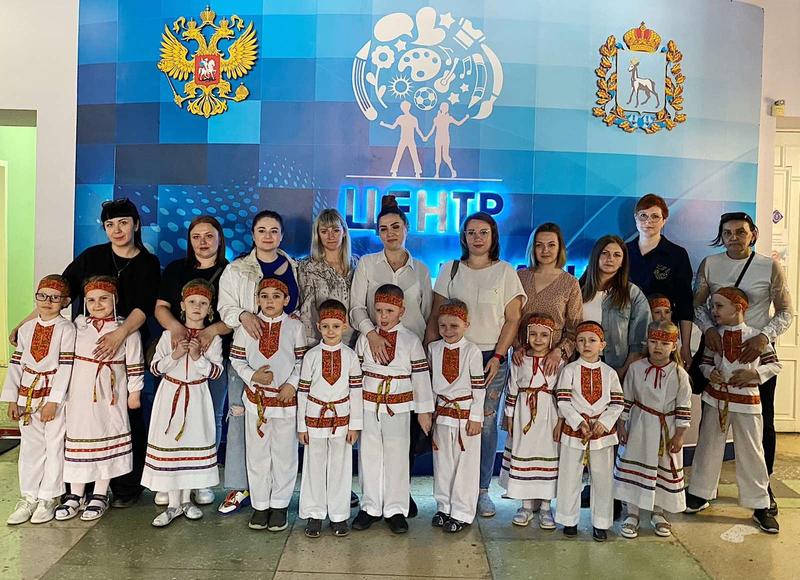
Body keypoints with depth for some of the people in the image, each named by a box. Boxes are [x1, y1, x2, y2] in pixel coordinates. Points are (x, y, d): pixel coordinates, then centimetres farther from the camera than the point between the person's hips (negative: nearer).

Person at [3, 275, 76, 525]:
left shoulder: (66, 328, -8)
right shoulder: (26, 328, 8)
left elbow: (66, 365, -13)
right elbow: (16, 363, 9)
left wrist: (53, 401, -16)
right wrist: (12, 399, 4)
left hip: (54, 395, -5)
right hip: (27, 395, 5)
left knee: (54, 446, 3)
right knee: (30, 446, 11)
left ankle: (48, 498, 15)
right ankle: (29, 497, 22)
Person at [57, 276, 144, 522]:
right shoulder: (79, 324, 4)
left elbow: (134, 364, -2)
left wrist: (134, 392, -2)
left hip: (111, 396, -2)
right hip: (81, 394, 3)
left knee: (108, 439, 5)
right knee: (78, 437, 7)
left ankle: (99, 495, 17)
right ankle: (75, 494, 20)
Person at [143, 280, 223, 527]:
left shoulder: (213, 338, -2)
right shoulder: (170, 334, 0)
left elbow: (215, 371, -8)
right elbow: (154, 367, -1)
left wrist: (198, 357, -22)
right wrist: (175, 355, -17)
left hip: (196, 397, 0)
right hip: (171, 395, 0)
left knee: (193, 444, 7)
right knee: (169, 444, 2)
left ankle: (186, 499, 24)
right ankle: (173, 503, 14)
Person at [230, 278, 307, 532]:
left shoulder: (295, 327, -3)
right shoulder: (247, 326, -1)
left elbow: (301, 361, -1)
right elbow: (237, 359, 2)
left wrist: (292, 384, -14)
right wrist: (253, 376, -14)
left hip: (286, 399, -1)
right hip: (256, 398, 1)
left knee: (284, 453, 8)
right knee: (257, 453, 10)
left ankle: (279, 505, 24)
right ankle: (260, 505, 25)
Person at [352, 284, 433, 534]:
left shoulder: (411, 340, -2)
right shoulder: (365, 338, 4)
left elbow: (421, 375, 0)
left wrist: (424, 410, -1)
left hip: (398, 407, -2)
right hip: (368, 405, 2)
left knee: (396, 457, 4)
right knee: (369, 456, 9)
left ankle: (396, 509, 16)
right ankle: (371, 507, 22)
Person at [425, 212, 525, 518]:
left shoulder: (506, 272, 4)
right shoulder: (450, 270, 8)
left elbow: (512, 320, 1)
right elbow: (436, 316, 7)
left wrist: (498, 357, -7)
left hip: (492, 357, 0)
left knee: (486, 423, 2)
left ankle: (482, 490, 15)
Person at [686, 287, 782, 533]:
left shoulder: (756, 336, -7)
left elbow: (775, 364, -1)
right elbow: (705, 362, 9)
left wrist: (754, 373, -17)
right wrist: (710, 372, -12)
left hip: (747, 401, -3)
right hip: (716, 399, 3)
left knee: (752, 453, 4)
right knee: (708, 447, 12)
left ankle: (760, 506, 18)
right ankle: (700, 494, 27)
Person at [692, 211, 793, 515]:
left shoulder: (770, 267, -4)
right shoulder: (709, 264, 0)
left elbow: (786, 311, -2)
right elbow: (697, 303, 4)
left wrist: (764, 337, -19)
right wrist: (708, 328, -16)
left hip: (757, 351, -1)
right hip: (717, 348, 1)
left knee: (763, 421, 7)